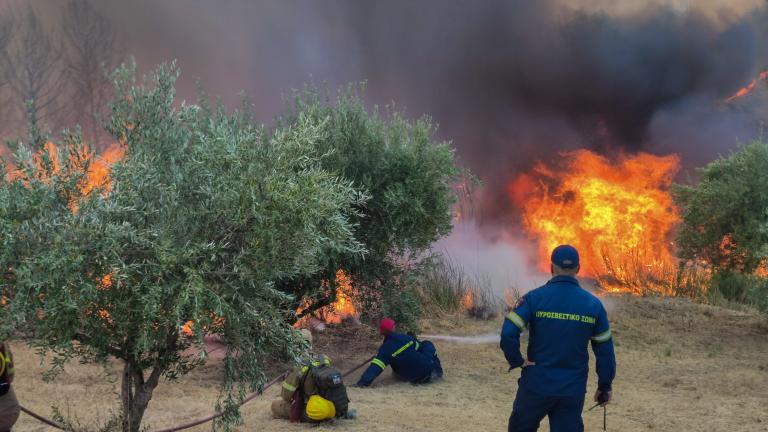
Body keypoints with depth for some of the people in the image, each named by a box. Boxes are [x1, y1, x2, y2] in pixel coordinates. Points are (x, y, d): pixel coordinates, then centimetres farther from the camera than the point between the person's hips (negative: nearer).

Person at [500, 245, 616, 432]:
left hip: (537, 386, -2)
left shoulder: (535, 298, -8)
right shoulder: (593, 304, 0)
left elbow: (508, 334, -19)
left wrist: (516, 361, -3)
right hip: (573, 391, 2)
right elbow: (605, 350, 4)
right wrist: (605, 387, 12)